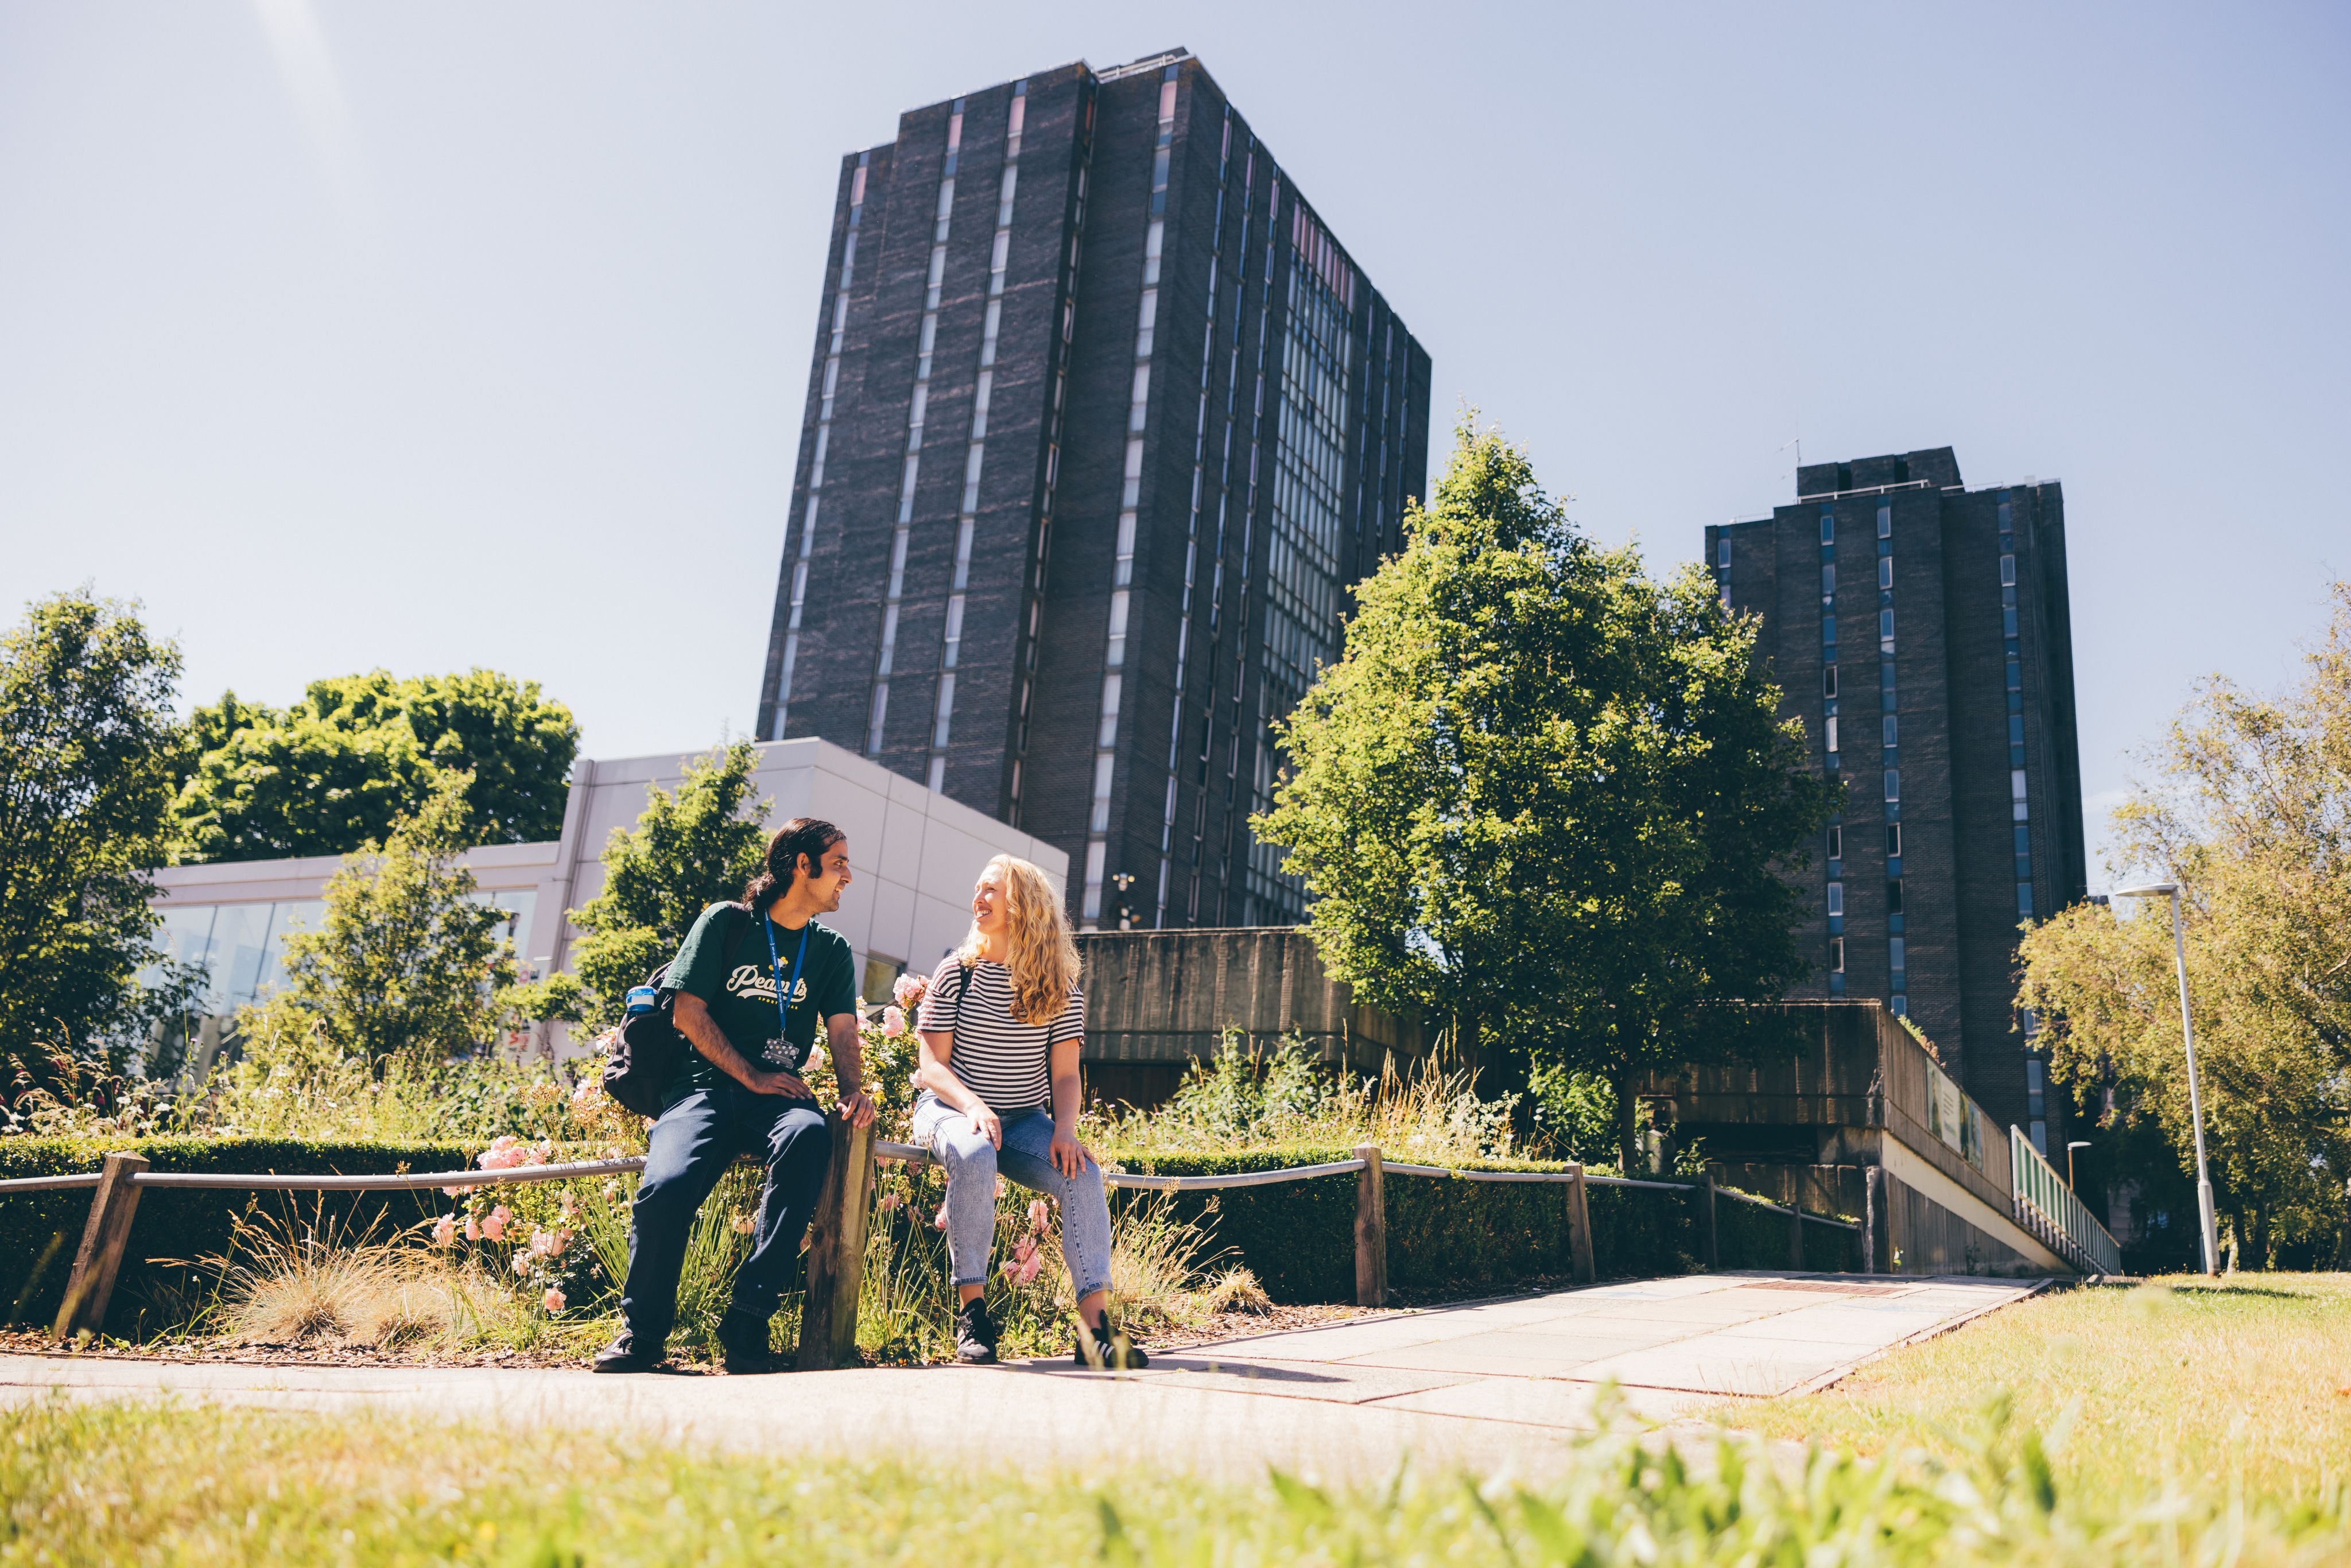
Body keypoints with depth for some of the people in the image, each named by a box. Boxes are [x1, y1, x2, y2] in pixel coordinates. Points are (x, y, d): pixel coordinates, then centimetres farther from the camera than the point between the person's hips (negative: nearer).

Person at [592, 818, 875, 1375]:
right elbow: (687, 1011, 1)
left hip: (779, 1093, 2)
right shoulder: (726, 922, 7)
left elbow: (843, 1030, 9)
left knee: (809, 1134, -36)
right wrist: (752, 1076, -8)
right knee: (665, 1186, -32)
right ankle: (643, 1330, -5)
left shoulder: (831, 949, 18)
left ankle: (747, 1323, -32)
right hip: (708, 1083, -2)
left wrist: (854, 1093, -12)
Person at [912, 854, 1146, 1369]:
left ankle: (1094, 1325, -31)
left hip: (1025, 1119, 2)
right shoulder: (957, 973, 1)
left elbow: (1065, 1074, 1)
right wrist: (974, 1107, -23)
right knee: (974, 1156, -37)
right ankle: (972, 1309, -27)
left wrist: (1065, 1129, -19)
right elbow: (932, 1065, -4)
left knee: (1083, 1173, -27)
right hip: (951, 1108, -1)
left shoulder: (1060, 987, 4)